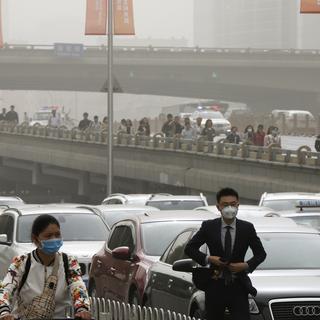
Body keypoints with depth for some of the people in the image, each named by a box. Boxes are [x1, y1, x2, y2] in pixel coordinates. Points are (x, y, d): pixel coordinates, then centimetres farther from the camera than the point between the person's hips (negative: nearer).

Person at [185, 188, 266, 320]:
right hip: (215, 286, 1)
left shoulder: (247, 228, 1)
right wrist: (207, 259, -12)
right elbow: (189, 248, 4)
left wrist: (247, 265, -10)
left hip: (238, 289, -1)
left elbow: (261, 253, 9)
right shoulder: (209, 227, 0)